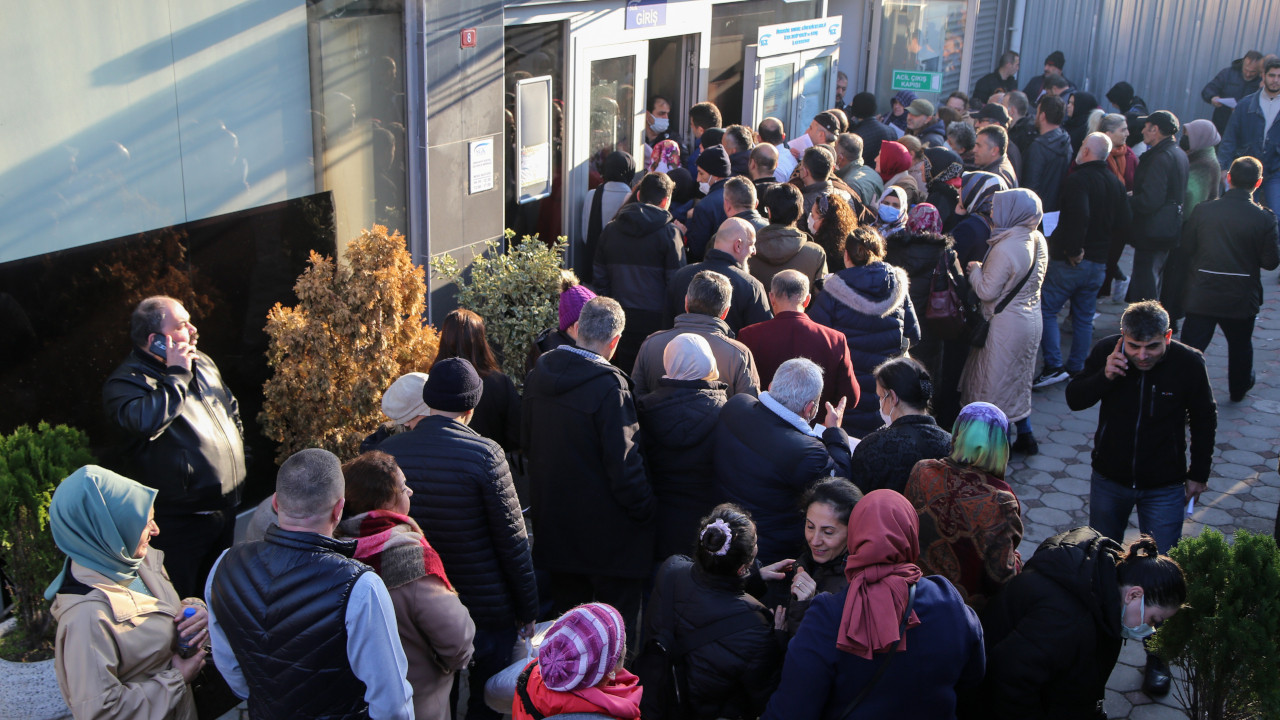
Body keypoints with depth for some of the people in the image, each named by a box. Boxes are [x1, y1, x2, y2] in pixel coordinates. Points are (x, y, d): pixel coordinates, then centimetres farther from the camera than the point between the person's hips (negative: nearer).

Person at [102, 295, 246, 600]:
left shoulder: (202, 363, 9)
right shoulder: (126, 382, -15)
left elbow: (231, 406, 26)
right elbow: (146, 421, -38)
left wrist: (235, 446, 17)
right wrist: (176, 375, -26)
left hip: (226, 510, 8)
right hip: (179, 523, -7)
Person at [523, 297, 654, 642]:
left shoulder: (539, 375, -1)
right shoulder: (609, 387, -23)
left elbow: (528, 445, 11)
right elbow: (623, 466, -22)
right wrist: (648, 510, -8)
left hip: (554, 524, 7)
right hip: (609, 535, -7)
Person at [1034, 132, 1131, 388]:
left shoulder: (1077, 180, -16)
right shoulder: (1116, 183, 9)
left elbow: (1079, 216, -29)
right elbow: (1123, 223, 11)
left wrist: (1073, 250, -20)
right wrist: (1102, 241, 15)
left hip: (1068, 261, -7)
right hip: (1098, 262, 7)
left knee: (1046, 309, 0)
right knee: (1084, 317, 15)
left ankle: (1054, 366, -7)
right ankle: (1076, 368, 20)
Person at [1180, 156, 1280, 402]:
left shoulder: (1203, 210, -9)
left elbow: (1186, 247, -1)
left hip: (1202, 295, 0)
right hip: (1242, 297, 0)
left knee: (1191, 346, 5)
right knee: (1240, 345, 22)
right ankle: (1239, 388, 41)